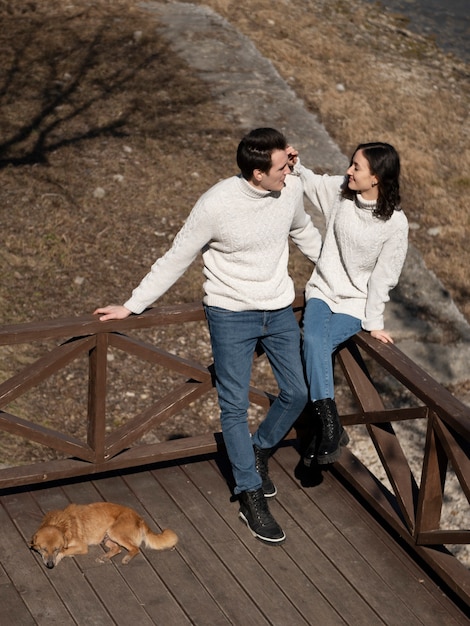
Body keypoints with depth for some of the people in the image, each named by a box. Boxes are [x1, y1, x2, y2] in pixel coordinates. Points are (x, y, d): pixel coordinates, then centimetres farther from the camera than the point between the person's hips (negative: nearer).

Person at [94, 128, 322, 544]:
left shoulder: (291, 189, -10)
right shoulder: (217, 205, -23)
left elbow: (304, 232, 14)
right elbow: (176, 259, -12)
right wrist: (132, 306, -8)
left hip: (279, 310, 5)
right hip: (231, 313, -5)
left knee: (297, 393, 9)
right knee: (235, 406, -1)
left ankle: (258, 452, 36)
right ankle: (251, 498, 9)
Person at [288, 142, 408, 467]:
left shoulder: (395, 223, -16)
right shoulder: (340, 189, -6)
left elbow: (384, 276, -10)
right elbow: (311, 182, 14)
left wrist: (374, 322, -7)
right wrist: (294, 165, -6)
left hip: (356, 302, -3)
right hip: (323, 289, 4)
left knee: (316, 347, -25)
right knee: (313, 340, -25)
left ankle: (325, 428, -15)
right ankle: (330, 426, -26)